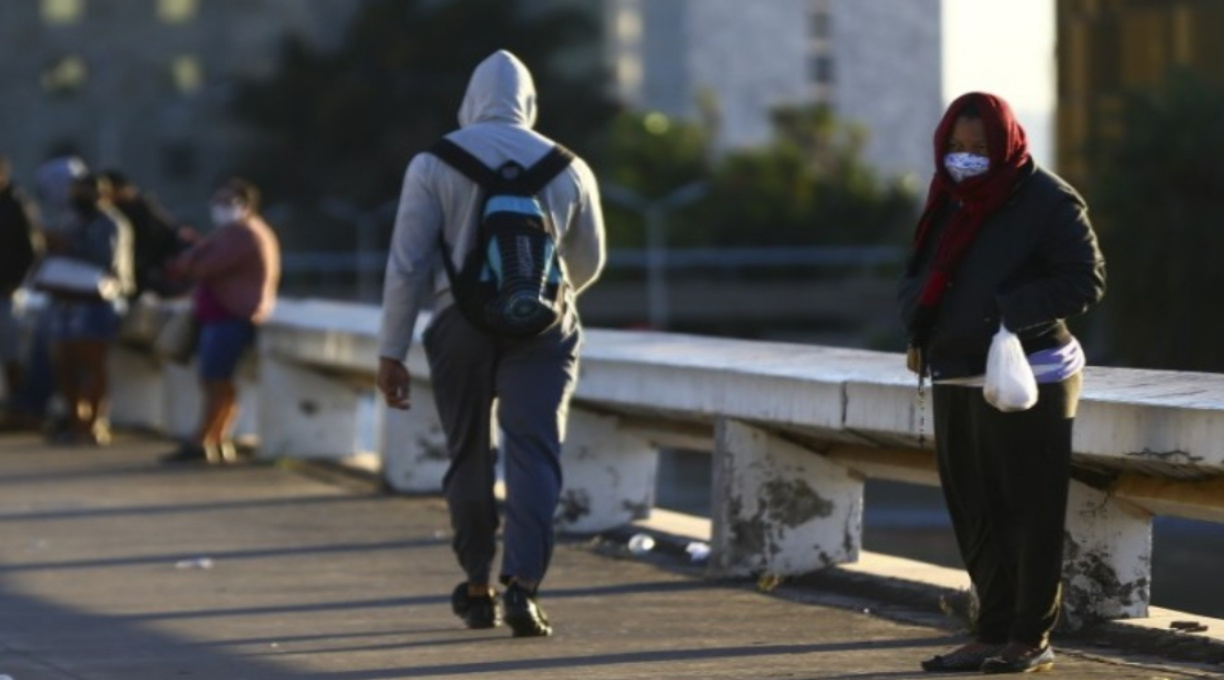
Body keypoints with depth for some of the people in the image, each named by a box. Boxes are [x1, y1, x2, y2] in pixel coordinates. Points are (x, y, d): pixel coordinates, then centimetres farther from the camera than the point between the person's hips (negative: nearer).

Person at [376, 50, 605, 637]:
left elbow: (407, 263, -4)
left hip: (461, 323, 0)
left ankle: (478, 591, 20)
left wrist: (391, 352, 0)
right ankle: (522, 584, -20)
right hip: (542, 324, 0)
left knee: (469, 456, 12)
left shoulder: (434, 163, 0)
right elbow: (588, 262, 18)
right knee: (534, 452, -5)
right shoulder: (568, 167, 7)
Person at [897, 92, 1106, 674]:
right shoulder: (949, 199, 13)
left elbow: (1086, 280, -12)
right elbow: (919, 274, 19)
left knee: (1028, 511, -3)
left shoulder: (1048, 201, -9)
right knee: (975, 511, 9)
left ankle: (1032, 638, 4)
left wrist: (1014, 310, -24)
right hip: (955, 381, 7)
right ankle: (994, 633, 16)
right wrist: (918, 315, -4)